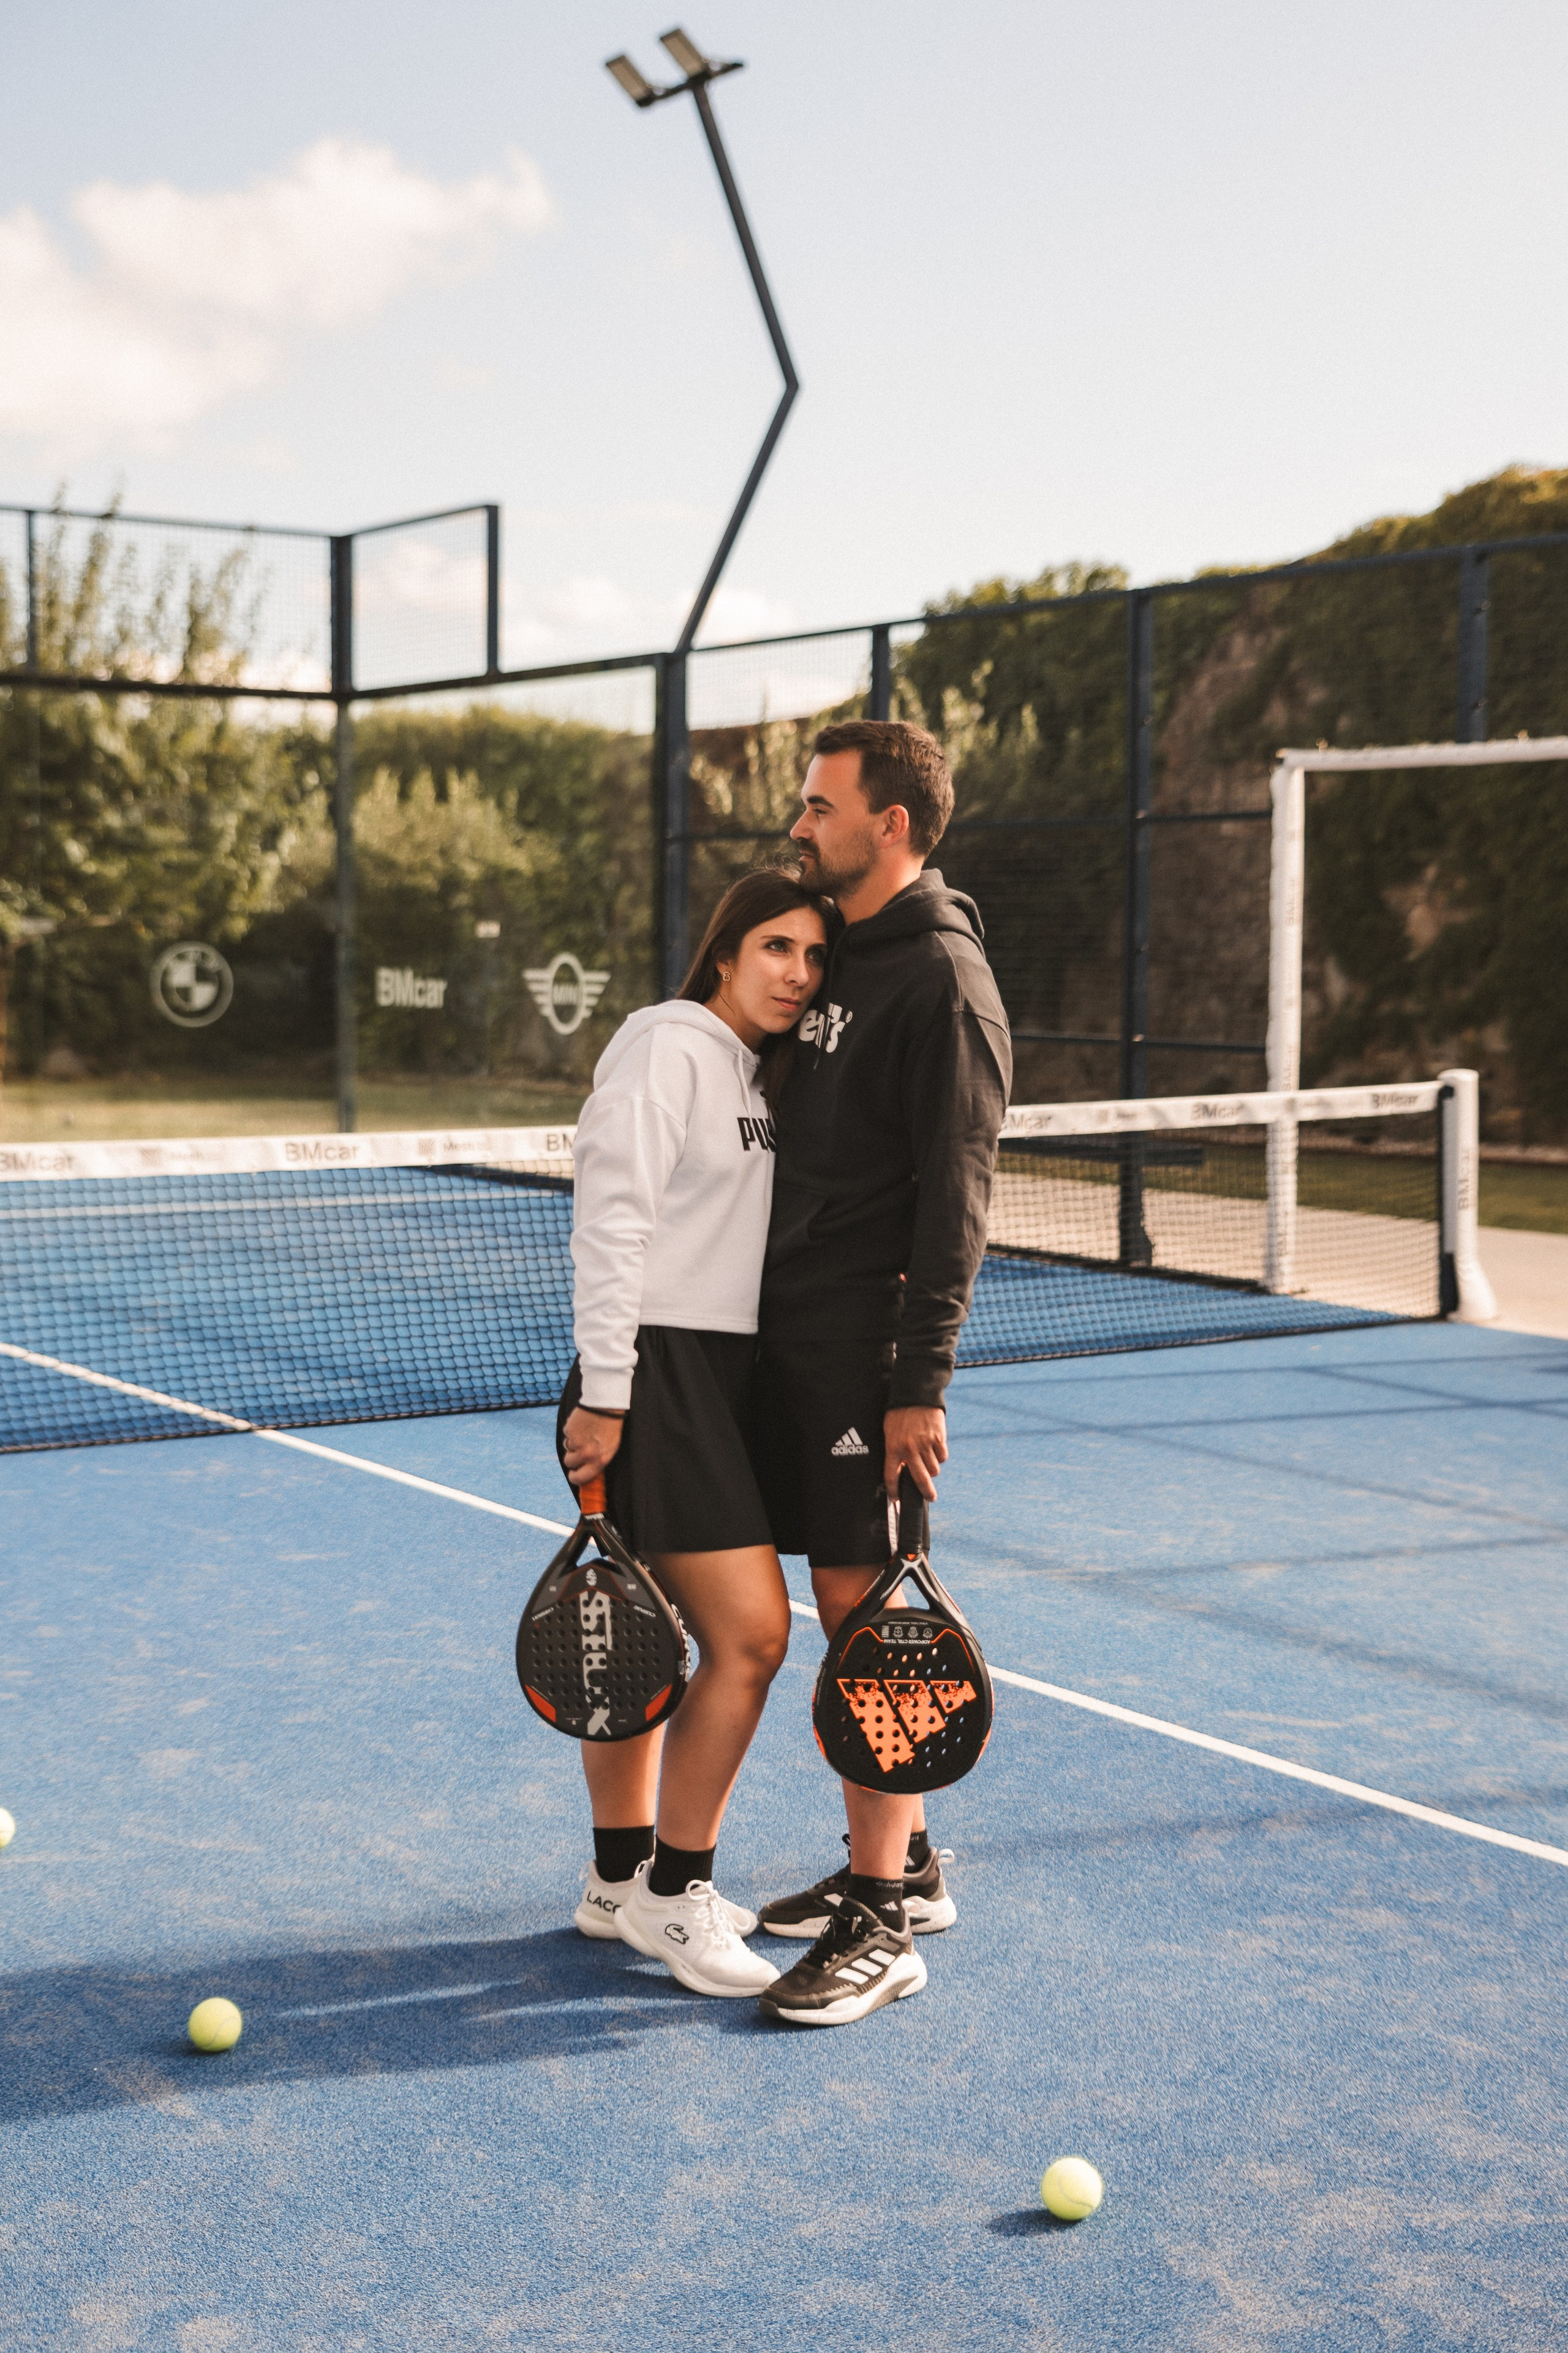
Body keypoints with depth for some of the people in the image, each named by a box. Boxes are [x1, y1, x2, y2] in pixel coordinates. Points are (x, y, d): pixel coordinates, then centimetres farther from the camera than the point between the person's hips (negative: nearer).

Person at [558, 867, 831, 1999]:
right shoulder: (667, 1047, -11)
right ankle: (672, 1894, 1)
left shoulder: (761, 1070, 17)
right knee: (749, 1634, -11)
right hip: (655, 1378, -9)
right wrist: (602, 1393, -20)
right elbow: (610, 1225, -16)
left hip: (722, 1375, 9)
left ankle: (622, 1880, 24)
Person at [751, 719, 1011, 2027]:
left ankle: (881, 1927, 0)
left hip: (870, 1343, -9)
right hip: (794, 1330, 9)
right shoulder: (835, 956, 15)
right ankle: (901, 1865, 25)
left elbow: (955, 1196, -16)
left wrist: (921, 1383, -20)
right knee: (843, 1609, 13)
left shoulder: (942, 978, -12)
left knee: (863, 1606, -7)